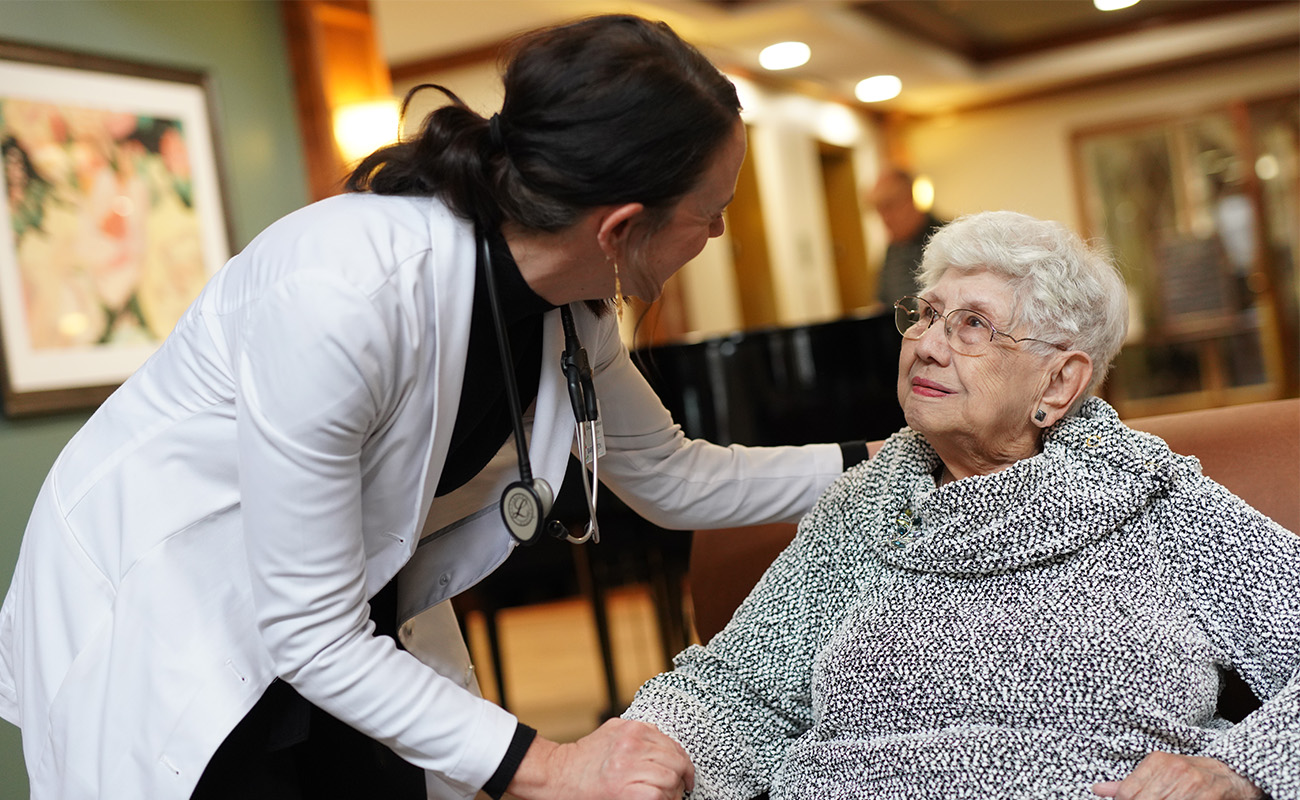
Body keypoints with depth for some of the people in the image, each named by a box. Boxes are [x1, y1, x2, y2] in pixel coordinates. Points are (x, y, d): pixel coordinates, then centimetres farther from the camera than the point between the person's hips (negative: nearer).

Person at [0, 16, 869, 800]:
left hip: (355, 619, 6)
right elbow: (308, 633, -28)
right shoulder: (340, 288, -35)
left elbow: (675, 477, 8)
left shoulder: (576, 315, -12)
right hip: (154, 608, -6)